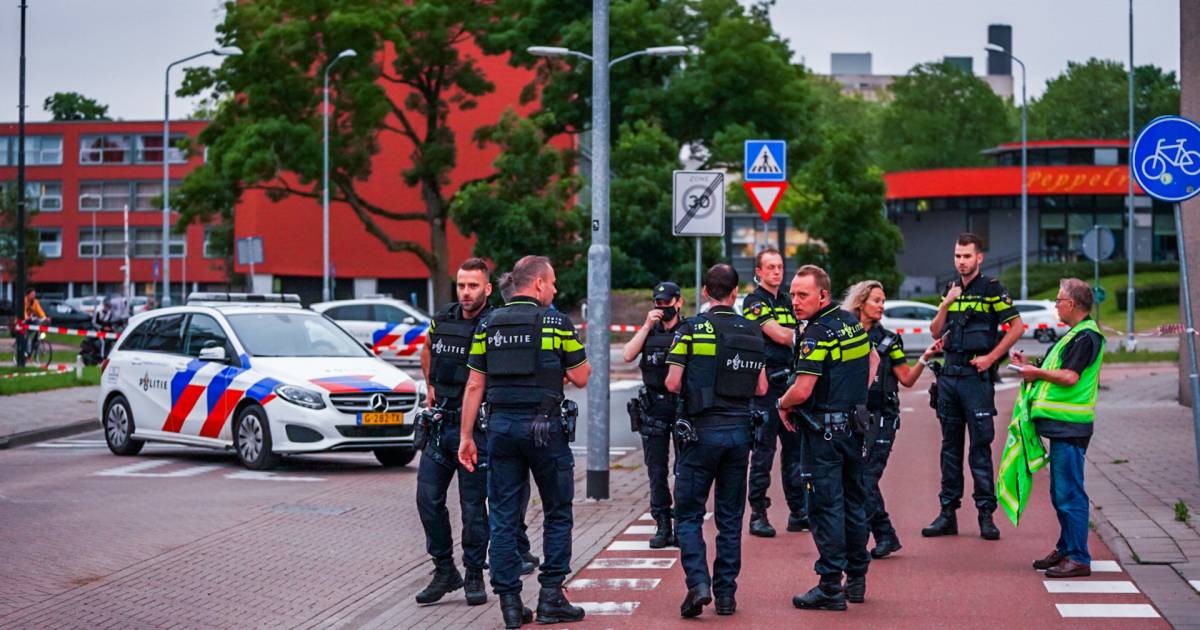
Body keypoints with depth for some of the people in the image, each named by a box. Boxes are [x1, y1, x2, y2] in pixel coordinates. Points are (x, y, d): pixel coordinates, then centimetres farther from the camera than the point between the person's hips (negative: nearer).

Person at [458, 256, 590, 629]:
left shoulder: (488, 325, 7)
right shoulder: (556, 323, -4)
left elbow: (475, 385, 5)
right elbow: (581, 377, 0)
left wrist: (466, 437, 8)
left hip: (501, 426, 4)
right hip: (544, 427, -3)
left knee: (503, 516, 7)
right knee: (557, 513, 9)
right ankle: (551, 598, 6)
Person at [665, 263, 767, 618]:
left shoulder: (691, 329, -7)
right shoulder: (752, 332, 6)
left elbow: (672, 383, -9)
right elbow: (761, 388, 7)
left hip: (702, 430, -3)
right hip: (740, 430, 3)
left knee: (688, 515, 4)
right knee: (730, 518, 11)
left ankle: (698, 582, -14)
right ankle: (726, 594, 11)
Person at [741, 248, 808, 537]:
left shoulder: (786, 302, 18)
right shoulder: (754, 302, -6)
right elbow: (779, 335, -15)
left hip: (790, 382, 7)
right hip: (765, 384, -7)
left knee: (795, 448, 10)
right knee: (763, 451, -5)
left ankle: (798, 513, 16)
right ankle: (758, 515, 0)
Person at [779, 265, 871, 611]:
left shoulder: (817, 333, -19)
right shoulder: (852, 322, 8)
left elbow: (802, 390, -24)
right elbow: (871, 360, 25)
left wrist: (783, 404, -4)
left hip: (824, 430, -9)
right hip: (855, 424, 9)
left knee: (825, 506, -5)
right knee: (853, 501, 15)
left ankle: (831, 588, -5)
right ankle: (856, 579, 24)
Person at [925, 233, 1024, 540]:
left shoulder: (991, 289, -5)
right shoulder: (951, 289, 14)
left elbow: (1017, 327, -7)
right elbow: (936, 332, 13)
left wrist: (990, 358, -11)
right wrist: (946, 304, -3)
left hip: (976, 374, -6)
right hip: (949, 374, 6)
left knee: (980, 446, -5)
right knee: (950, 445, 9)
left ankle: (986, 514, -2)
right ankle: (948, 512, 13)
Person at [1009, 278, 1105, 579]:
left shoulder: (1087, 336, -12)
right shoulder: (1075, 334, 20)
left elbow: (1070, 377, -21)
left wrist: (1037, 372, -8)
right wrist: (1030, 367, 14)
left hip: (1070, 427, -11)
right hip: (1061, 424, 11)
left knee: (1069, 493, -9)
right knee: (1060, 492, 16)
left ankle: (1078, 559, -8)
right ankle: (1066, 550, 24)